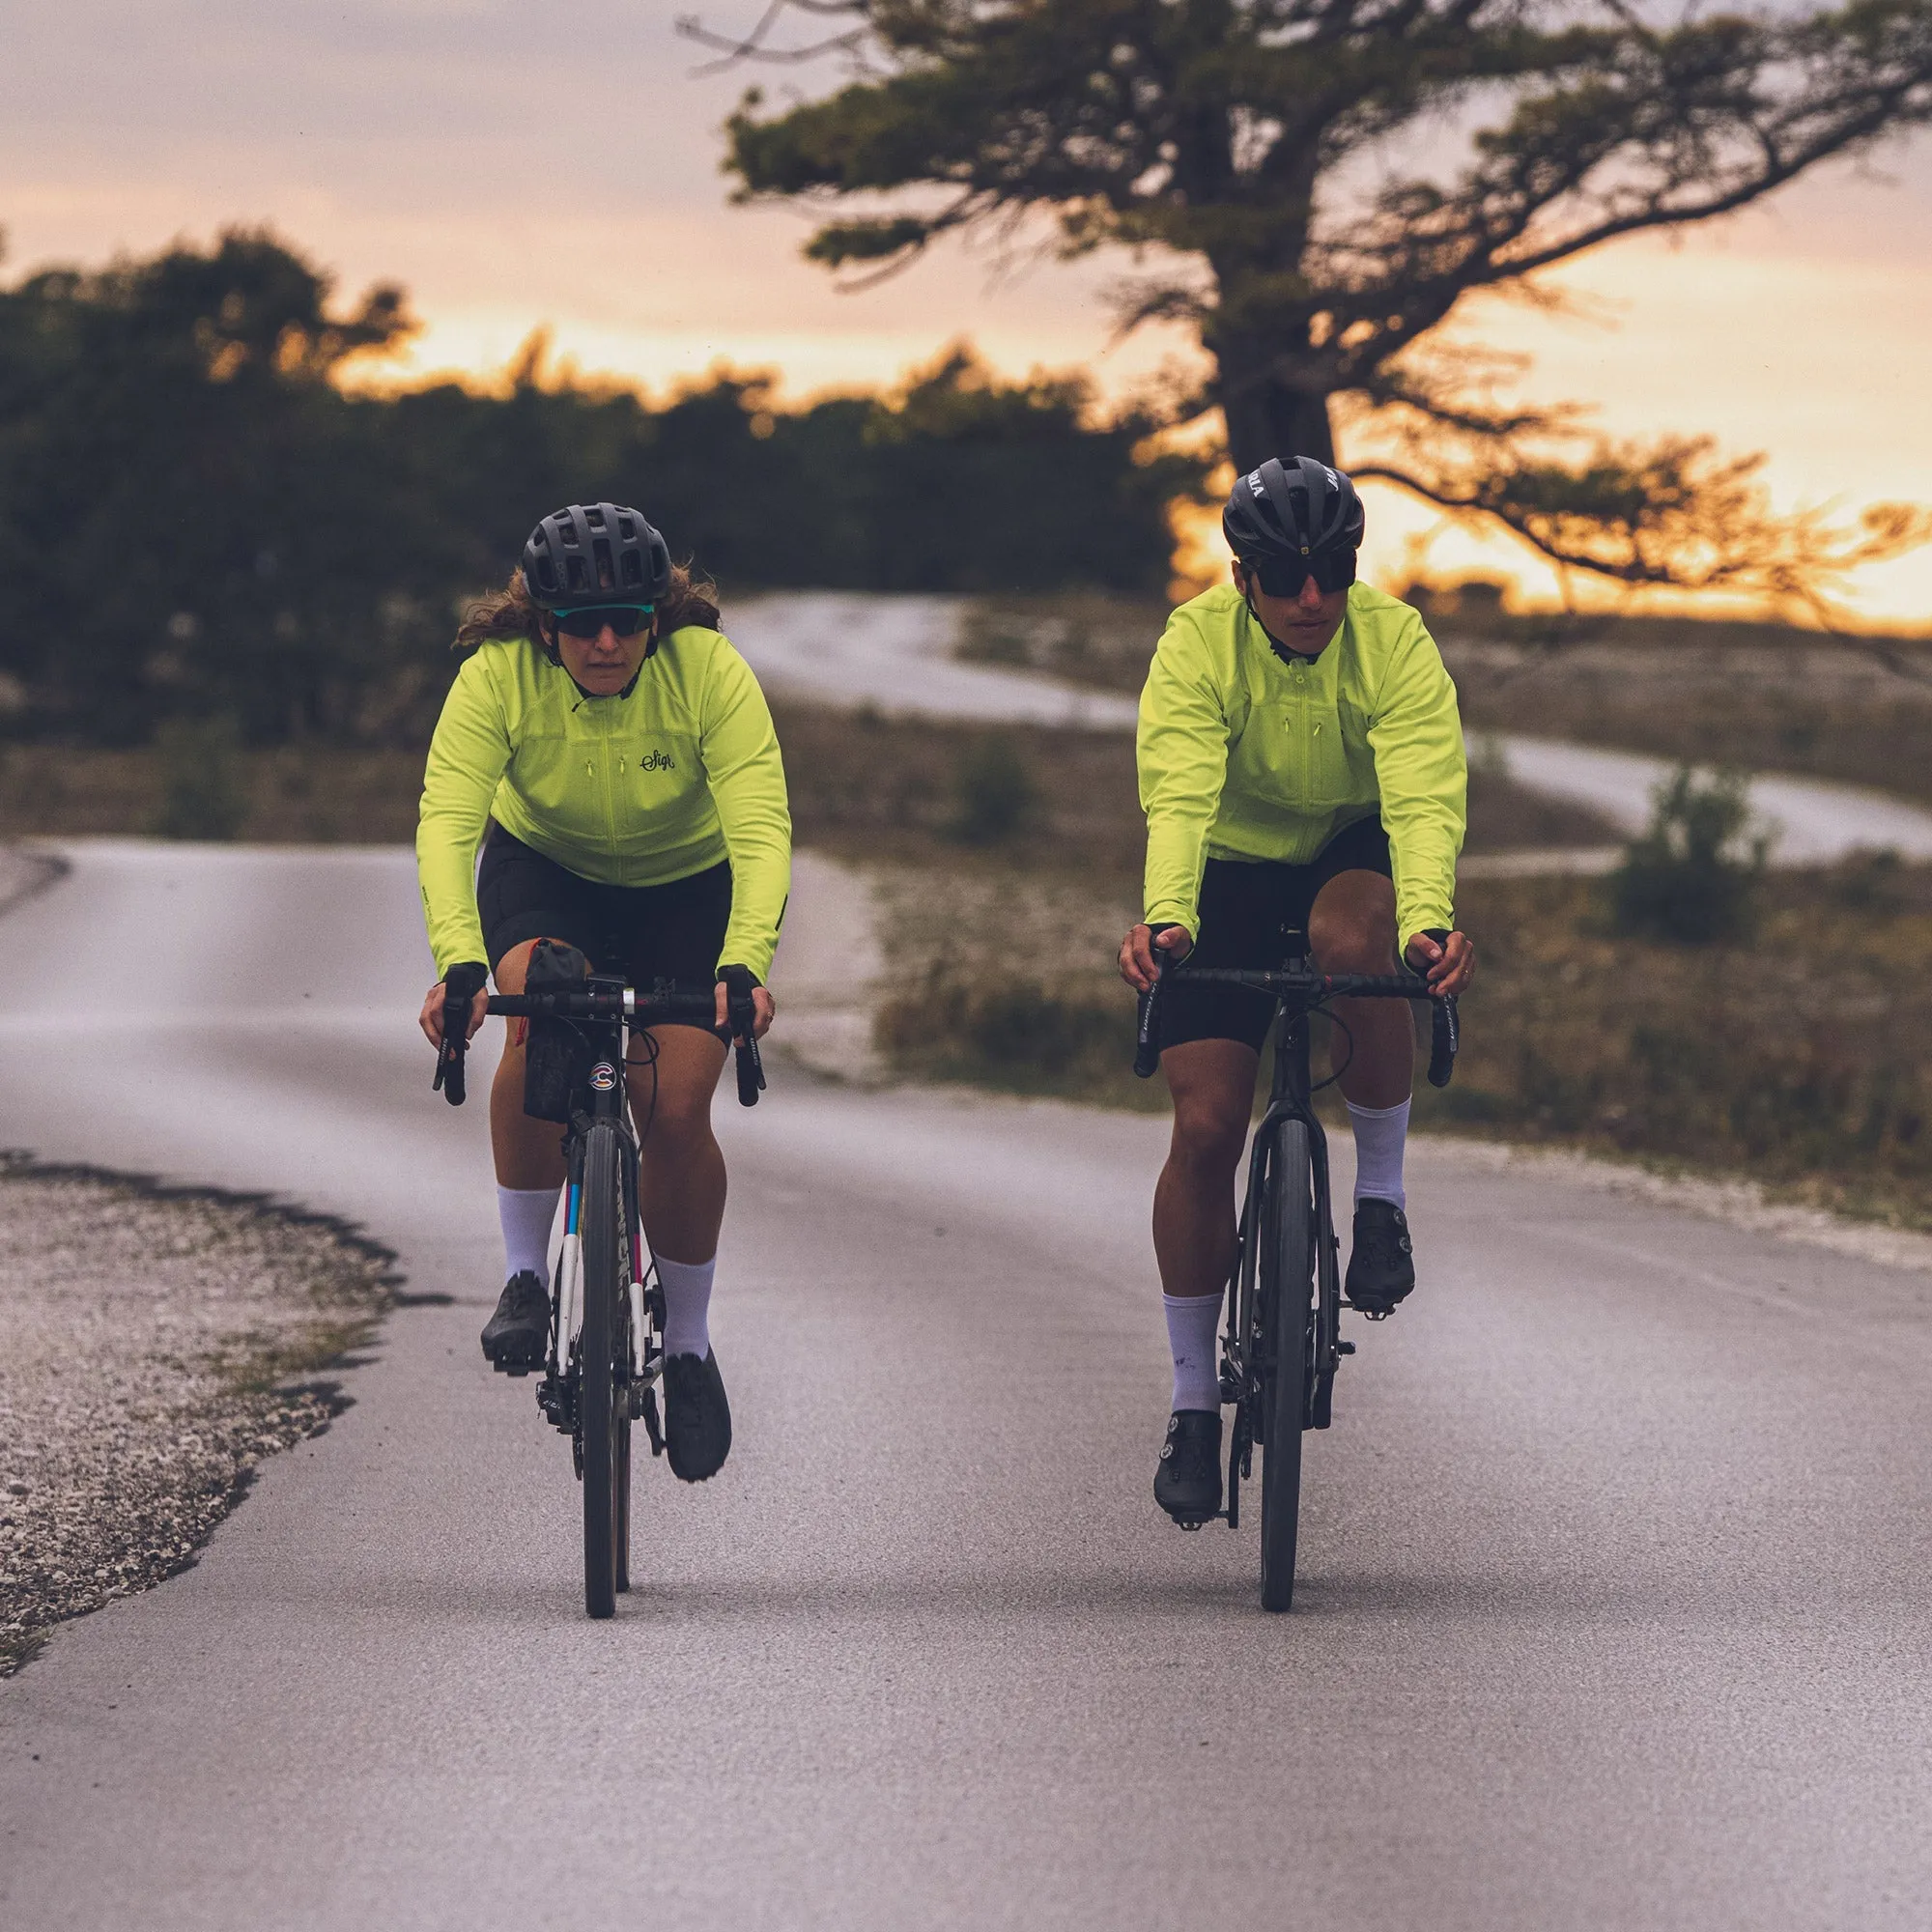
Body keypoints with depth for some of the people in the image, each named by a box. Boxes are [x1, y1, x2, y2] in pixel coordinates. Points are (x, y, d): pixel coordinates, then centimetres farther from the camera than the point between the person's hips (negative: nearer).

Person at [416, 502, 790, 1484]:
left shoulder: (710, 670, -29)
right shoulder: (498, 673, -28)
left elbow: (761, 830, -36)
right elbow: (446, 821, -36)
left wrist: (743, 966, -51)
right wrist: (459, 965, -51)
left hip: (686, 888, 0)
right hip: (544, 873, 0)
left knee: (676, 1110, -13)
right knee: (539, 1021, -31)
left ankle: (689, 1346, 10)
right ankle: (524, 1276, -13)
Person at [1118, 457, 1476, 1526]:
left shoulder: (1394, 641, -22)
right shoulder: (1196, 644, -22)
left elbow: (1423, 796, -34)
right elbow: (1178, 796, -35)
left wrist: (1428, 920, -53)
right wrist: (1164, 919, -54)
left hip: (1354, 855, 0)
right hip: (1232, 875, 0)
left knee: (1352, 941, -38)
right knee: (1204, 1126, -11)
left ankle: (1381, 1193, -16)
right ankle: (1193, 1400, 4)